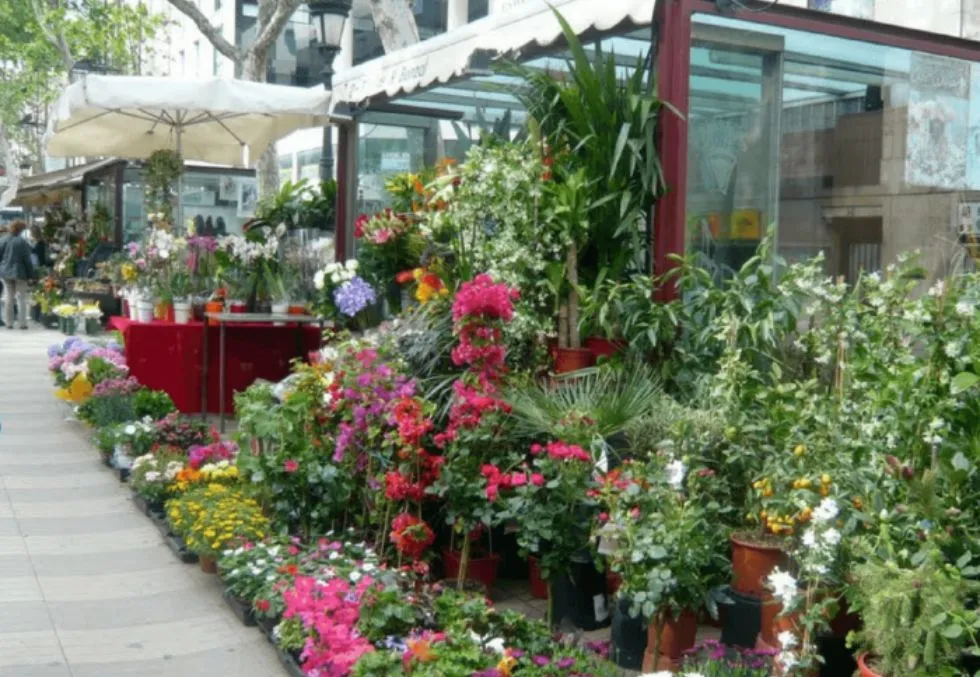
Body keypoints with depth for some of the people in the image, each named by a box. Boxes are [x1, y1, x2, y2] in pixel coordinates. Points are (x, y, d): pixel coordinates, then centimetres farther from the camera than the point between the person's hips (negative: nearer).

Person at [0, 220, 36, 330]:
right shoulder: (22, 242, -15)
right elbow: (27, 260, -11)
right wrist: (31, 274, -3)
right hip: (19, 272, -4)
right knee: (21, 297, 4)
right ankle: (23, 323, 2)